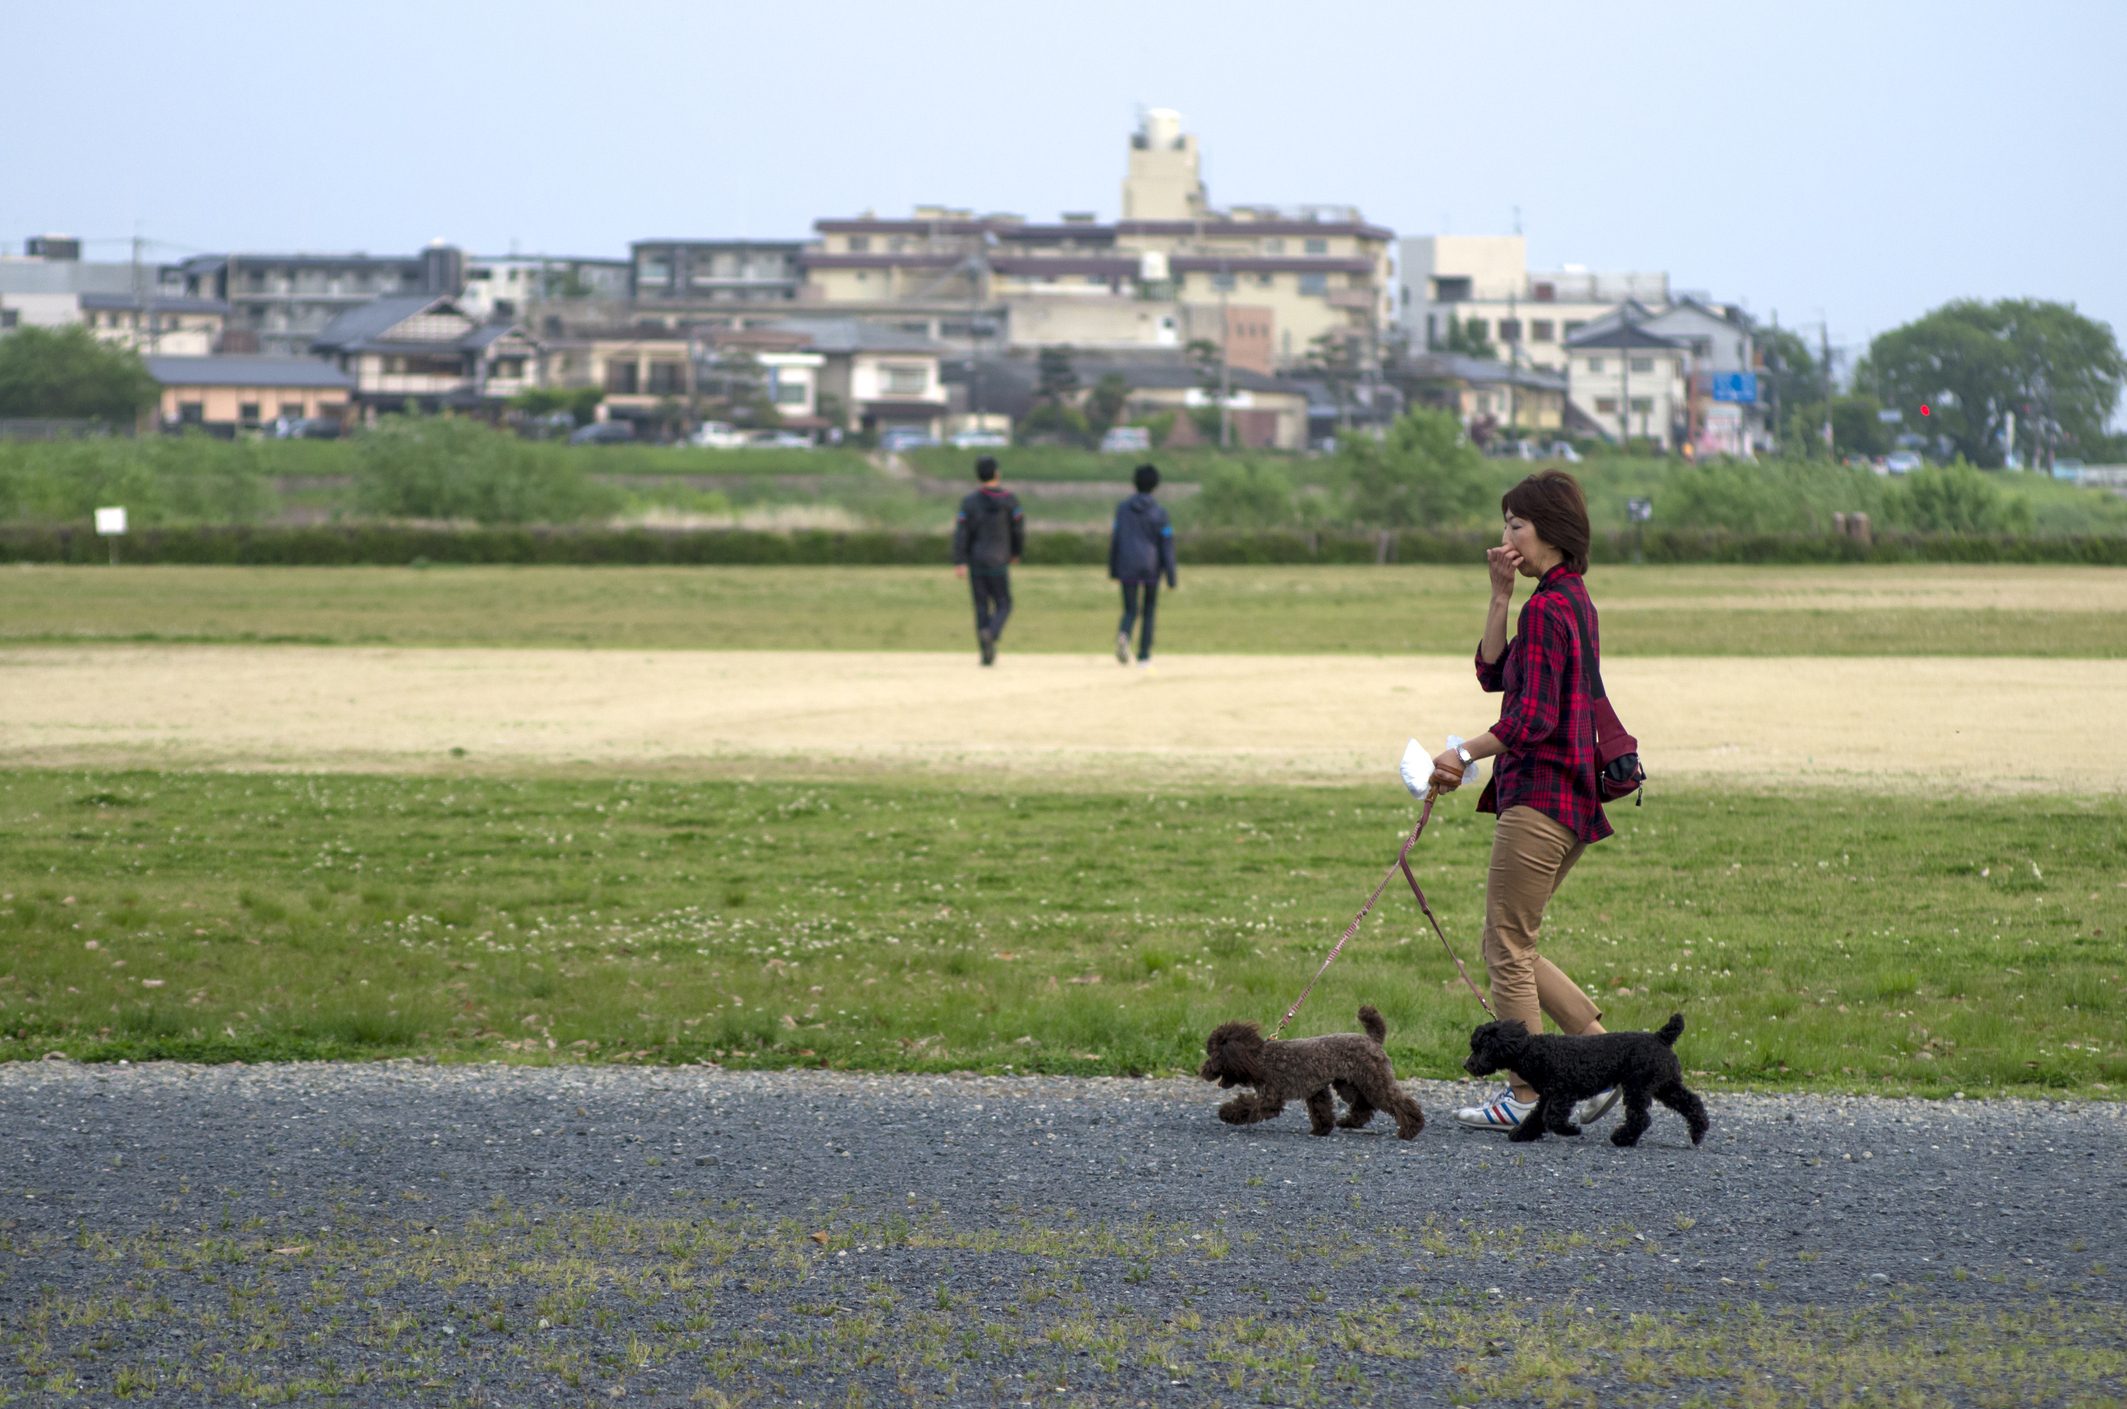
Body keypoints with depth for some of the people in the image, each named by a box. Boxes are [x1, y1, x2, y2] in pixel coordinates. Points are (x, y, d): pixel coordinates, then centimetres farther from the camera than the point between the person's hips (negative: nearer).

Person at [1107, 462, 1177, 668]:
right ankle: (1144, 656, 15)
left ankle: (1123, 635, -30)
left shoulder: (1122, 508, 0)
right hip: (1152, 567, -1)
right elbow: (1167, 546, -7)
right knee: (1150, 611, 16)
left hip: (1128, 568, 1)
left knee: (1130, 611, 4)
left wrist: (1112, 569, 12)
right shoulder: (1159, 512, -6)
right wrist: (1171, 577, -4)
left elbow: (1114, 539, 2)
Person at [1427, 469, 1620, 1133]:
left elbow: (1532, 718, -22)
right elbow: (1494, 674, 15)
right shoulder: (1574, 599, 15)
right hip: (1573, 800, 10)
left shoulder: (1545, 608, -15)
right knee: (1510, 948, 15)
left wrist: (1467, 755, -22)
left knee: (1508, 948, -2)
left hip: (1540, 797, -10)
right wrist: (1500, 596, 8)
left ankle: (1526, 1097, 3)